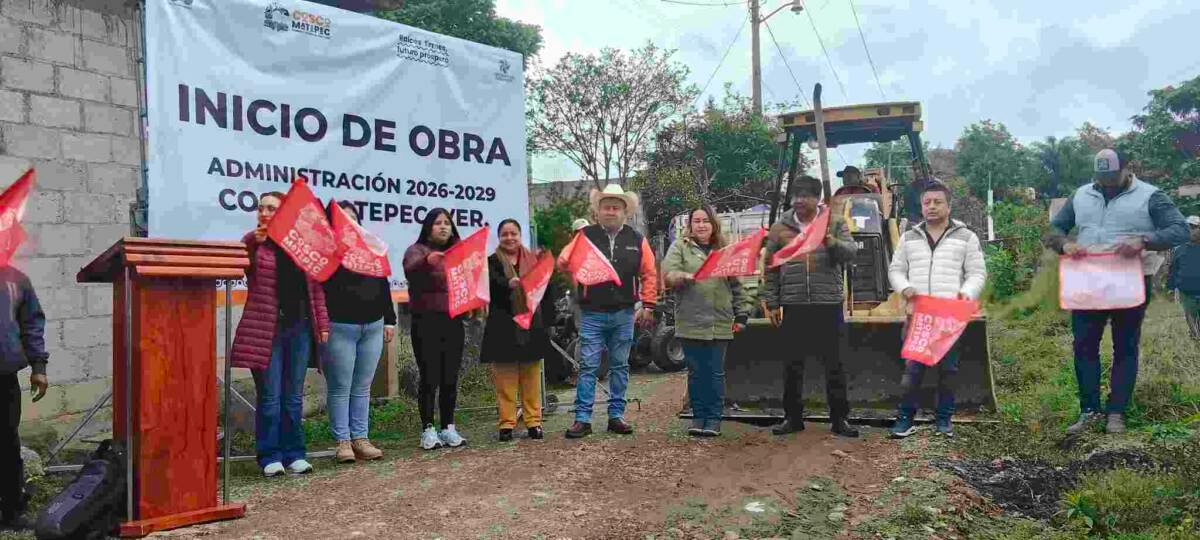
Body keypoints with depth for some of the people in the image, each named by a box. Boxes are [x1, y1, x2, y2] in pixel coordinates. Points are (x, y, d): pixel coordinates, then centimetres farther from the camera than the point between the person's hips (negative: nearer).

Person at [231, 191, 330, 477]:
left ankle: (293, 454, 16)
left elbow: (315, 287, 11)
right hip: (266, 330, -2)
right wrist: (254, 243, -28)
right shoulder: (253, 242, 3)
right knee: (269, 397, 0)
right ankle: (270, 457, 10)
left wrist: (322, 323, 6)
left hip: (299, 328, 3)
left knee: (293, 397, 9)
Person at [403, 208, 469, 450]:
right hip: (426, 322, -4)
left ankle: (448, 428, 13)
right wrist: (427, 261, -42)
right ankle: (428, 430, 1)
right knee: (429, 377, -5)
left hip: (453, 321, 5)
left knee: (450, 378, 6)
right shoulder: (417, 250, 1)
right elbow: (410, 269, -22)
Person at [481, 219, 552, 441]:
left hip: (530, 326, 2)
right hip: (503, 328, -2)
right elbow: (492, 282, -16)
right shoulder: (492, 262, 5)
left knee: (531, 377, 5)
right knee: (505, 378, -1)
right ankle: (506, 423, 6)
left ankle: (533, 421, 11)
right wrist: (510, 283, -37)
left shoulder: (532, 259, 13)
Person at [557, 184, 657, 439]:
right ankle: (582, 419, 3)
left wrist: (648, 305, 5)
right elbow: (563, 263, -6)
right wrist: (568, 260, -29)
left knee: (620, 366, 10)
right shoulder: (585, 235, 2)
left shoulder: (636, 240, 7)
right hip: (592, 314, -2)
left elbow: (649, 274, 10)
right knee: (588, 366, -2)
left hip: (623, 315, 2)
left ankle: (616, 415, 20)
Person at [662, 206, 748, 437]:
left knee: (716, 373, 4)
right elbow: (667, 275, -8)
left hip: (719, 323, 1)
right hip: (690, 322, -1)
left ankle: (714, 418, 13)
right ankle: (698, 416, 16)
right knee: (696, 372, 5)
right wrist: (684, 276, -29)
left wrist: (741, 314, 11)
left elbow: (736, 286, 16)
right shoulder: (680, 247, 6)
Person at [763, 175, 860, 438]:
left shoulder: (835, 222, 5)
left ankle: (839, 419, 15)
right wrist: (771, 303, 3)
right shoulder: (780, 227, 7)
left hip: (829, 305, -1)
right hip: (793, 307, 1)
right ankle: (793, 417, 20)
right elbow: (770, 269, 8)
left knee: (833, 363, 5)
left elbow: (851, 252, -6)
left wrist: (833, 243, -27)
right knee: (793, 365, 8)